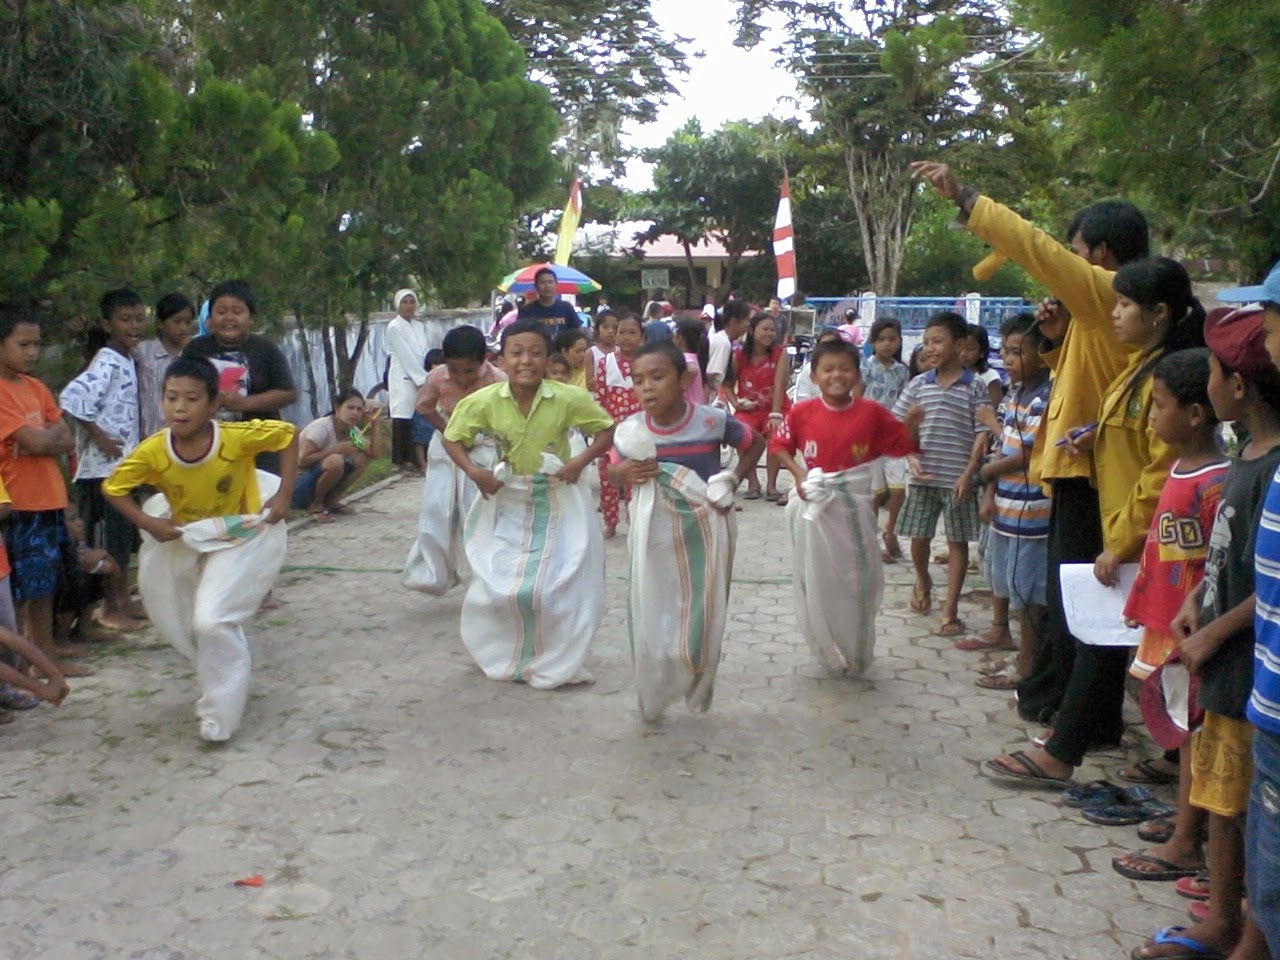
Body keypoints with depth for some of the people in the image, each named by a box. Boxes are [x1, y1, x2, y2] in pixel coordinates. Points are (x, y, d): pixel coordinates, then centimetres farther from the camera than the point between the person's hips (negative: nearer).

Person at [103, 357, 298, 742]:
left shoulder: (237, 437, -29)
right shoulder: (153, 451, -22)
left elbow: (287, 434, -13)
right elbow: (113, 488, -6)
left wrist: (284, 495, -16)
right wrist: (148, 524, -18)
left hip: (242, 536, -4)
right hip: (185, 538, 4)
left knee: (212, 620, -17)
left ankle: (220, 714, 2)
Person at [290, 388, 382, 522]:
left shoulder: (353, 431, 1)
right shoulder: (322, 427, -21)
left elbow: (376, 453, -7)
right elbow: (302, 460, -27)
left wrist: (374, 423, -9)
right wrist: (336, 449, -28)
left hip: (320, 481, 8)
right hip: (297, 485, -8)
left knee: (362, 458, -6)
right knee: (335, 461, -34)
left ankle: (331, 501, 4)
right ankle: (315, 505, -11)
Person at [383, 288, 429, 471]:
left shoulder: (420, 327, 15)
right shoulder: (394, 327, -5)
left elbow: (425, 354, 11)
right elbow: (405, 356, -11)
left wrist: (427, 377, -3)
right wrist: (423, 379, -14)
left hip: (419, 378, 6)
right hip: (402, 379, -6)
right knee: (402, 420, -6)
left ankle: (414, 458, 10)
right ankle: (401, 459, -2)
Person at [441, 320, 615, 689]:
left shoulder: (569, 398, -18)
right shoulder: (484, 401, -14)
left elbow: (607, 431, -6)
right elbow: (452, 438, 1)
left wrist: (581, 461, -20)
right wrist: (474, 471, -14)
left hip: (557, 503, -2)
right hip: (506, 503, 2)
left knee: (557, 589, 5)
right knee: (497, 586, 9)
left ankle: (555, 665, 25)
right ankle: (506, 657, 35)